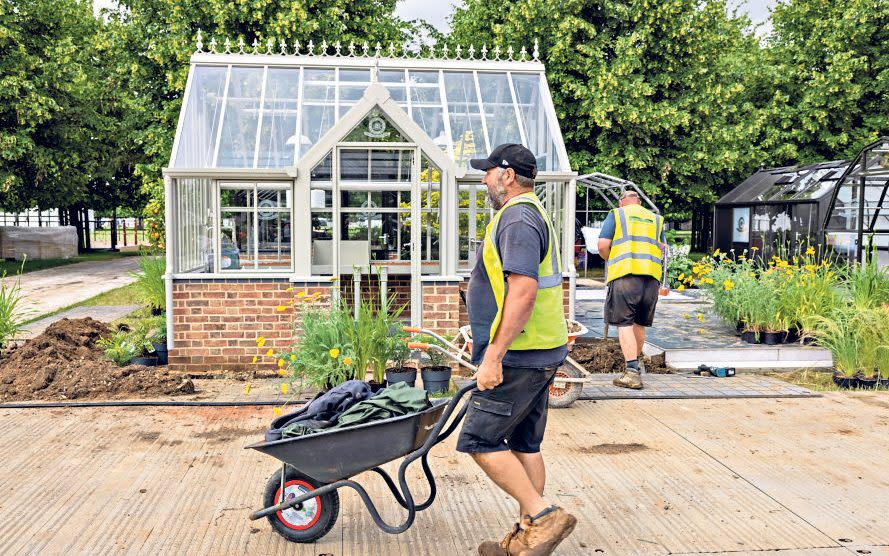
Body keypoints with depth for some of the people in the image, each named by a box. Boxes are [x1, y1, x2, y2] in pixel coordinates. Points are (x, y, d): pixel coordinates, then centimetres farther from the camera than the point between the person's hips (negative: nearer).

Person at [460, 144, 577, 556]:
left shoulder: (517, 219, -15)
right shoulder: (531, 215, 19)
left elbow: (523, 291, -26)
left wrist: (493, 356, -25)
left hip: (518, 357, -11)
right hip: (541, 353, 11)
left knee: (479, 440, -6)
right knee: (524, 444, 13)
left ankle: (543, 516, -3)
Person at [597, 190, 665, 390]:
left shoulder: (616, 215, 11)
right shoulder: (656, 219, 22)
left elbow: (602, 246, 2)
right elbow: (661, 249, 17)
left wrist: (611, 261, 20)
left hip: (624, 275, -4)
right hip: (652, 276, 4)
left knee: (624, 323, -4)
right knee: (640, 322, 18)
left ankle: (632, 372, -12)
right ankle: (637, 360, 33)